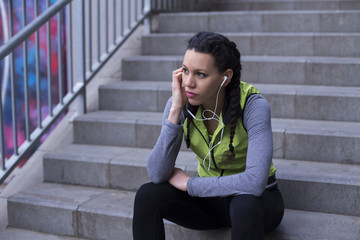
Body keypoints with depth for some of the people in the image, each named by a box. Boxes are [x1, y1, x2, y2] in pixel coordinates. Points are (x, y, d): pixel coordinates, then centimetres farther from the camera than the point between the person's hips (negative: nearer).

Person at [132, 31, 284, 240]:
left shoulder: (253, 105, -25)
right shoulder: (182, 104, -14)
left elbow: (255, 182, -34)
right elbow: (157, 175, -21)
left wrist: (189, 183, -23)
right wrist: (176, 110, -27)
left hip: (257, 200, -3)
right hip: (210, 196, 4)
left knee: (245, 206, -37)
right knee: (147, 195, -20)